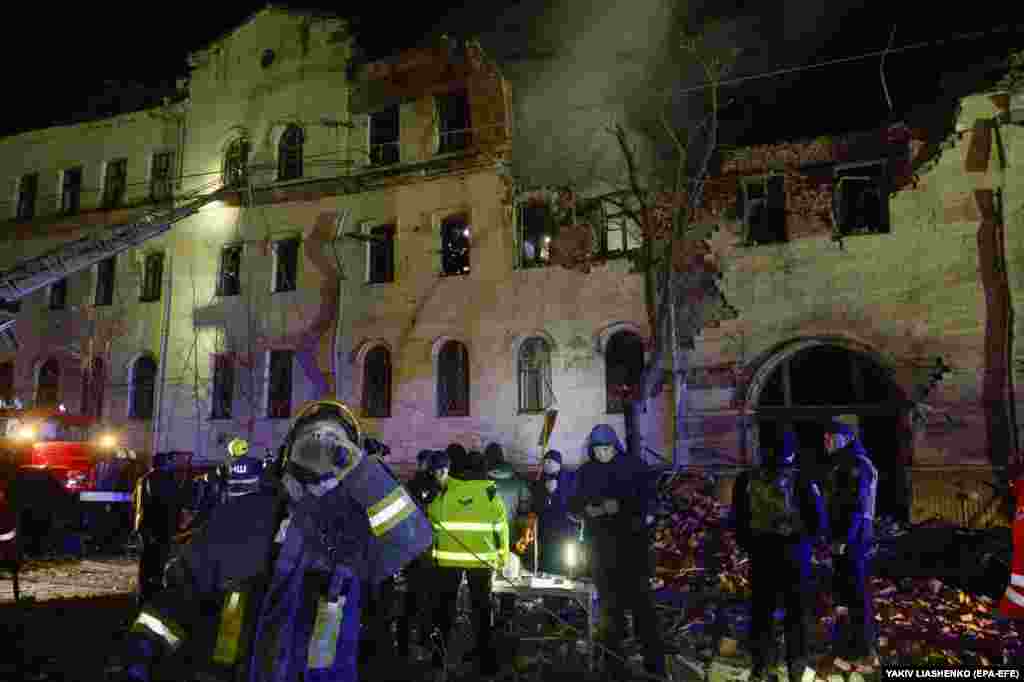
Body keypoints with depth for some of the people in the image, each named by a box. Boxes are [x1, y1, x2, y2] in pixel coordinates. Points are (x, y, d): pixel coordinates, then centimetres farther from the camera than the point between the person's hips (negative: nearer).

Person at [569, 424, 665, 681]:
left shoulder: (634, 465, 0)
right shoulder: (585, 472, 7)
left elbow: (646, 497, -7)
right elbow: (574, 503, 8)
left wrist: (619, 505, -21)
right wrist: (587, 509, -13)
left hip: (632, 540, -2)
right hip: (601, 544, 3)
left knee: (640, 599, -4)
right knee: (609, 602, 9)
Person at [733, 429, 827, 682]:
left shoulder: (747, 481, -8)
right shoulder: (800, 481, -16)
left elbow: (739, 521, 0)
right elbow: (819, 521, -8)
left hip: (760, 554, 2)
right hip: (794, 554, -2)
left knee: (761, 610, 15)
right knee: (797, 612, 15)